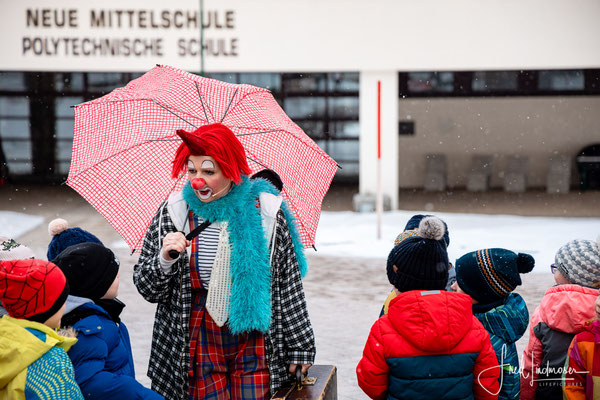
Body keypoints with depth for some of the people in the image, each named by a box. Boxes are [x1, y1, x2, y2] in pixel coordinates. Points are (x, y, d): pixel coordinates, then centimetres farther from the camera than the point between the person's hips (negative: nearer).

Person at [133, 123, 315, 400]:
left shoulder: (266, 212, -4)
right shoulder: (173, 213, -2)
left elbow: (289, 285, 3)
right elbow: (147, 289, 2)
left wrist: (299, 348, 5)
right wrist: (165, 259, -19)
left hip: (254, 346, 0)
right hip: (199, 346, 0)